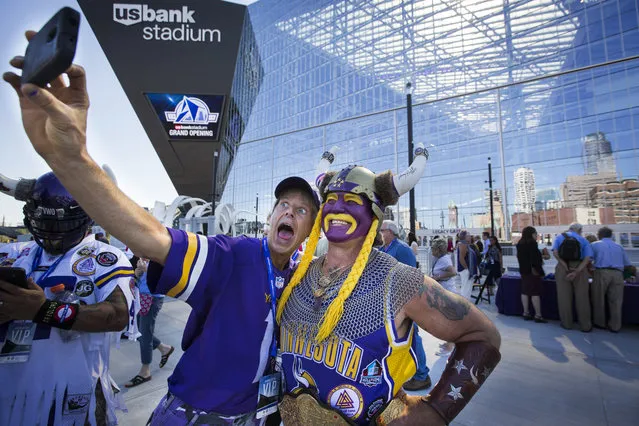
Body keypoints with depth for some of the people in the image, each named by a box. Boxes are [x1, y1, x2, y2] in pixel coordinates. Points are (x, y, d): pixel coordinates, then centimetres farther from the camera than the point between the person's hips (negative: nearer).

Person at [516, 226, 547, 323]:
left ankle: (526, 313, 10)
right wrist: (540, 272, -15)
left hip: (523, 270, 8)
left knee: (525, 291, 7)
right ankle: (538, 315, -4)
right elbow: (535, 258, -18)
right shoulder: (532, 243, -14)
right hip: (533, 271, -8)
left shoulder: (520, 244, 12)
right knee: (535, 292, -6)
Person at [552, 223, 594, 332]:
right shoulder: (584, 240, 7)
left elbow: (555, 253, -9)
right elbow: (587, 258, -7)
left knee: (564, 297, 5)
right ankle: (585, 326, 15)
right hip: (579, 269, 1)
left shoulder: (559, 237, 7)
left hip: (562, 268, 0)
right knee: (582, 298, 8)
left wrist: (567, 267, -11)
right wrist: (576, 272, -15)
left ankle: (567, 324, 15)